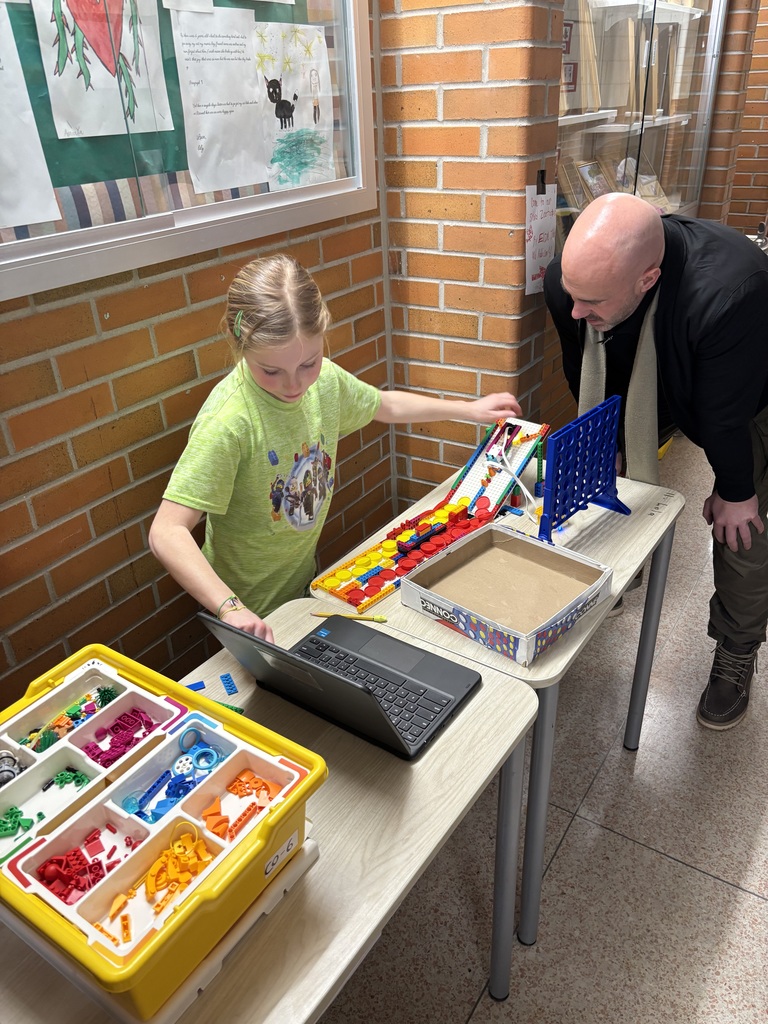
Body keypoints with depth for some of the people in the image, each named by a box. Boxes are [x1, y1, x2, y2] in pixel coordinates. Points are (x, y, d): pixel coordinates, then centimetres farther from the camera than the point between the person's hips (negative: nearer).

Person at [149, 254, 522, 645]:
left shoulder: (324, 378, -11)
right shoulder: (228, 421, -32)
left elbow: (386, 405, 11)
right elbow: (167, 533, -35)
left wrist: (471, 409, 15)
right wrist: (230, 607, -46)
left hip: (304, 582, 6)